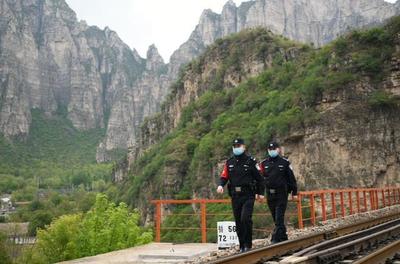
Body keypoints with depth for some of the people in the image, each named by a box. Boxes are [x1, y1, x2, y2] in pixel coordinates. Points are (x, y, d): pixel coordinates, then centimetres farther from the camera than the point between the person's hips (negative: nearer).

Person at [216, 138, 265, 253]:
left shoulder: (251, 161, -1)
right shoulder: (229, 162, 11)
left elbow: (259, 178, 3)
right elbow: (224, 176, 10)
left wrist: (260, 193, 3)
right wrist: (220, 185, -11)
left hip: (248, 195, -4)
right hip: (235, 196, 4)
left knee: (245, 218, -17)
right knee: (238, 222, 8)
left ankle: (248, 244, -4)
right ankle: (242, 246, 19)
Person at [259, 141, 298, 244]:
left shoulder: (285, 162, 2)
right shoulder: (264, 163, 8)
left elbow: (291, 178, 4)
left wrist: (294, 193, 3)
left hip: (282, 194, -4)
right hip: (270, 194, 4)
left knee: (279, 217, -10)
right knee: (276, 218, 10)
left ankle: (276, 238, -11)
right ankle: (283, 237, 23)